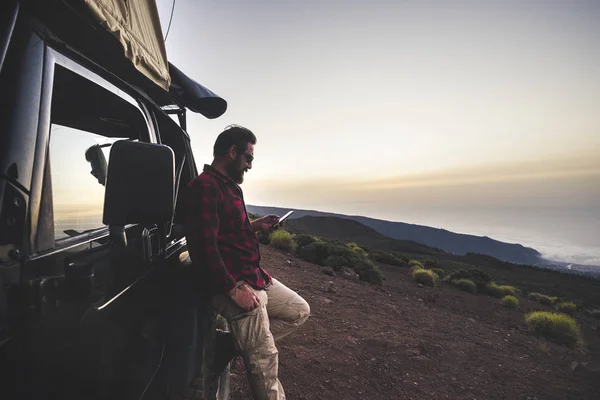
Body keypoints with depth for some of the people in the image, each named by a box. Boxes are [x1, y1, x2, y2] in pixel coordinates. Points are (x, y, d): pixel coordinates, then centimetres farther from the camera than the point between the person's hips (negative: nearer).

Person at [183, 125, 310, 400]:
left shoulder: (229, 186, 16)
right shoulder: (204, 186, -17)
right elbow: (205, 246, -24)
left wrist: (255, 226, 14)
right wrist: (234, 288, -24)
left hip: (254, 277, 10)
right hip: (232, 285, -10)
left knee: (299, 311, 18)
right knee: (265, 361, -2)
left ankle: (236, 345, 16)